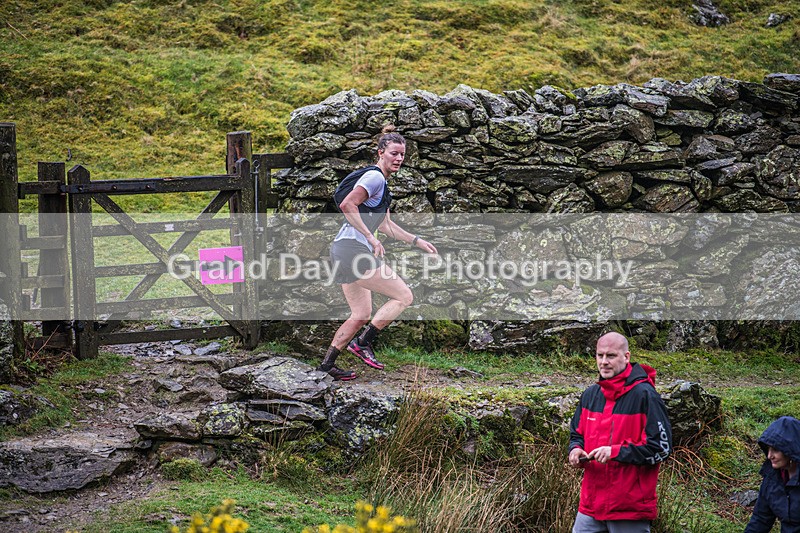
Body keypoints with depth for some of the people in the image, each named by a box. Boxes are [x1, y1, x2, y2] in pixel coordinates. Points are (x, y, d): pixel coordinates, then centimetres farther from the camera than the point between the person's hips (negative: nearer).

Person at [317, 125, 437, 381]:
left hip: (343, 252, 10)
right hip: (354, 248, -10)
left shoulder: (381, 181, 21)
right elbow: (347, 206, -24)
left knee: (361, 316, 16)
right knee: (404, 296, -6)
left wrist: (417, 241, 27)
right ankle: (362, 342, -6)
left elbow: (385, 225, 30)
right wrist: (371, 238, -24)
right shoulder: (375, 177, -11)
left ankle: (328, 363, 16)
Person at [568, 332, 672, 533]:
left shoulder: (644, 395, -11)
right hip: (591, 504, 6)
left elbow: (662, 447, -14)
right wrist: (576, 449, 1)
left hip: (630, 508, -6)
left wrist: (615, 452, -20)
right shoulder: (590, 395, 11)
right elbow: (577, 434, 25)